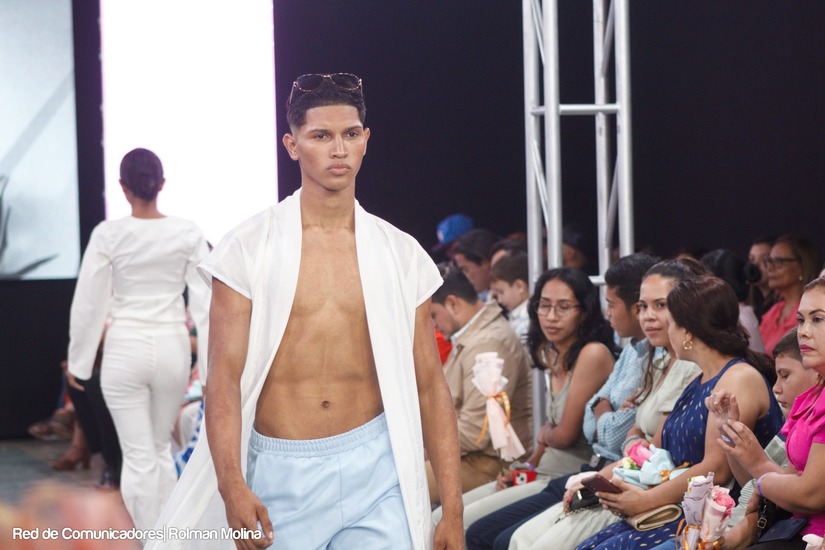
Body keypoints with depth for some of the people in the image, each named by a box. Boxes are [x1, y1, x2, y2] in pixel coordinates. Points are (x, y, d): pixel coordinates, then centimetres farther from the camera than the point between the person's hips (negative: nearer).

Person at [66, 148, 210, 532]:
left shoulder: (108, 235, -8)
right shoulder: (187, 234, -4)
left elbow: (88, 304, -4)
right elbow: (204, 301, -3)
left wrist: (78, 361, 6)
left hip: (125, 350, -2)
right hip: (172, 348, 2)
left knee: (138, 457, 4)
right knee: (161, 448, 20)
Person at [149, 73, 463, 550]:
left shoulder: (400, 255, 6)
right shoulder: (250, 248, -1)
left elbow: (430, 385, 6)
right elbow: (224, 377, -5)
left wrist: (453, 510, 2)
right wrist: (232, 487, -18)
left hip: (375, 473, 1)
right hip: (279, 474, -1)